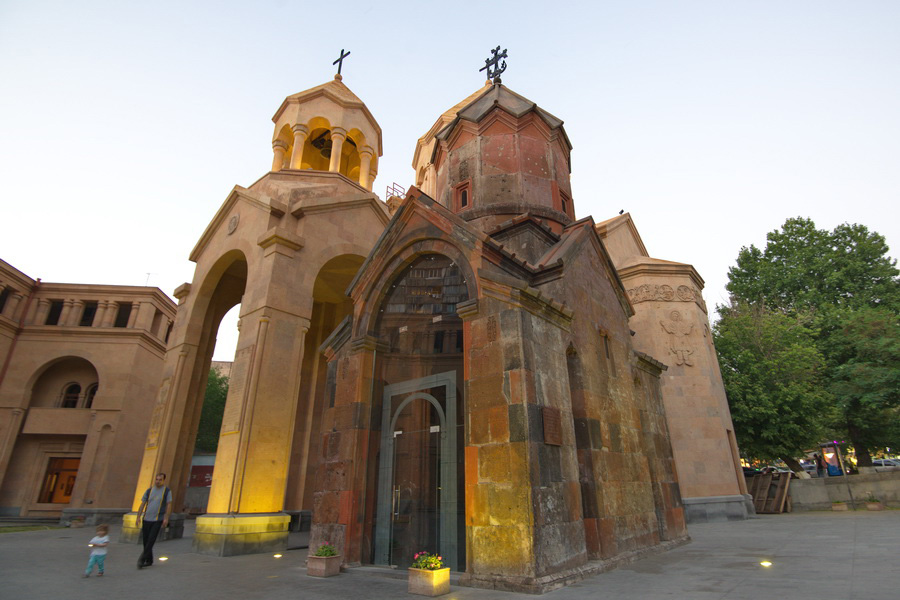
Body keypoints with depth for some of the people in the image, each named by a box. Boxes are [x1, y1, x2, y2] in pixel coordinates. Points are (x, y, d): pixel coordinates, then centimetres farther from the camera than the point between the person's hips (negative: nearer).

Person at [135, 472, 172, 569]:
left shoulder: (167, 491, -2)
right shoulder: (149, 491, 7)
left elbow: (169, 505, -5)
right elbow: (142, 504, 9)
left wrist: (166, 518, -13)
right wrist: (138, 517, -1)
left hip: (158, 520, -4)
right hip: (146, 519, 4)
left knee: (151, 540, -11)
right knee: (145, 540, 9)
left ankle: (142, 559, -2)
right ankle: (149, 560, 23)